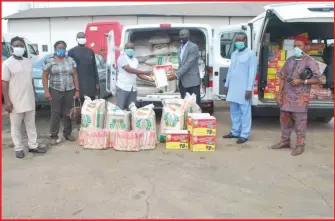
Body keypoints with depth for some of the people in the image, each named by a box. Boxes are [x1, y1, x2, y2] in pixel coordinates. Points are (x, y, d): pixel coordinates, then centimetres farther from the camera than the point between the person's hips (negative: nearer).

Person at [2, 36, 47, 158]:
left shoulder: (29, 62, 8)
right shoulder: (7, 64, -9)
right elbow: (4, 83, -11)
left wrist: (34, 96, 14)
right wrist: (7, 101, -15)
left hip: (29, 100, 5)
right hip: (15, 102, -5)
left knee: (31, 125, 14)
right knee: (16, 126, 6)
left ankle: (33, 145, 24)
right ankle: (18, 148, 17)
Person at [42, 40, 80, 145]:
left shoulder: (71, 60, 8)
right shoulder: (50, 61, 0)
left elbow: (75, 76, 8)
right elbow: (44, 76, 0)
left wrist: (77, 90, 3)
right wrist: (46, 91, -8)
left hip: (69, 91, 2)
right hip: (55, 90, -2)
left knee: (68, 113, 6)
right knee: (55, 113, -1)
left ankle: (67, 133, 18)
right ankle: (54, 136, 6)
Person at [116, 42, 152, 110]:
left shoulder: (135, 60, 14)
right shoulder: (122, 58, -7)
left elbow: (138, 74, 13)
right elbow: (129, 69, -19)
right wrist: (145, 72, -21)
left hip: (133, 88, 6)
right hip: (123, 87, -6)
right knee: (120, 109, -2)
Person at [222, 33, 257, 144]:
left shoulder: (251, 54, -7)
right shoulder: (234, 54, 15)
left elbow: (252, 72, -12)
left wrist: (249, 89, -17)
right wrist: (227, 84, 16)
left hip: (244, 88, -7)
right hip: (233, 87, 7)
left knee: (245, 111, -1)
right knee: (234, 111, 12)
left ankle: (244, 134, 4)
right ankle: (235, 132, 22)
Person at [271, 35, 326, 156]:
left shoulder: (310, 62, -6)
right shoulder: (289, 60, 11)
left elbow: (320, 79, -9)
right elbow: (283, 77, 15)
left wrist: (302, 81, -16)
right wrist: (280, 93, 9)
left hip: (300, 97, -6)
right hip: (287, 96, 6)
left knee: (300, 121, -1)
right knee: (284, 119, 13)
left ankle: (300, 145, 10)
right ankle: (284, 141, 28)